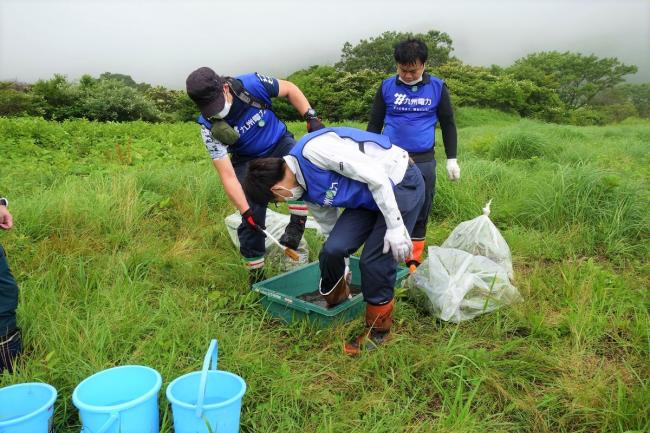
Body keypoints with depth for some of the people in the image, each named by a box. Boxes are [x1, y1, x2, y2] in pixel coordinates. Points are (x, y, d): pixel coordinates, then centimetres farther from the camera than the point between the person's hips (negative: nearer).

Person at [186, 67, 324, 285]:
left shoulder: (252, 84, -25)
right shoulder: (209, 126, -24)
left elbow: (289, 89, -6)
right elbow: (227, 175, -24)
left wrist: (311, 117, -17)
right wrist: (245, 211, -31)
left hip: (279, 143, 1)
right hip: (248, 160, 0)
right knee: (252, 218, -11)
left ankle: (296, 226, -23)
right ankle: (256, 274, 9)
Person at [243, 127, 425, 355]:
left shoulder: (313, 149, -27)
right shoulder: (307, 190, 2)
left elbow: (376, 176, -28)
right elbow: (330, 225, 16)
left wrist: (395, 226, -25)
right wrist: (341, 270, 26)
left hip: (402, 184, -7)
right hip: (369, 197, 8)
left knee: (375, 260, -10)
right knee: (332, 250, -5)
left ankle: (379, 328, 12)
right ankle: (333, 302, 21)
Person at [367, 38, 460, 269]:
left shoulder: (437, 87, 2)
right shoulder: (387, 87, 2)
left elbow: (448, 124, 10)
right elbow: (374, 124, 9)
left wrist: (451, 159, 7)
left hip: (424, 162, 0)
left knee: (420, 214, 7)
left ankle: (413, 262, 20)